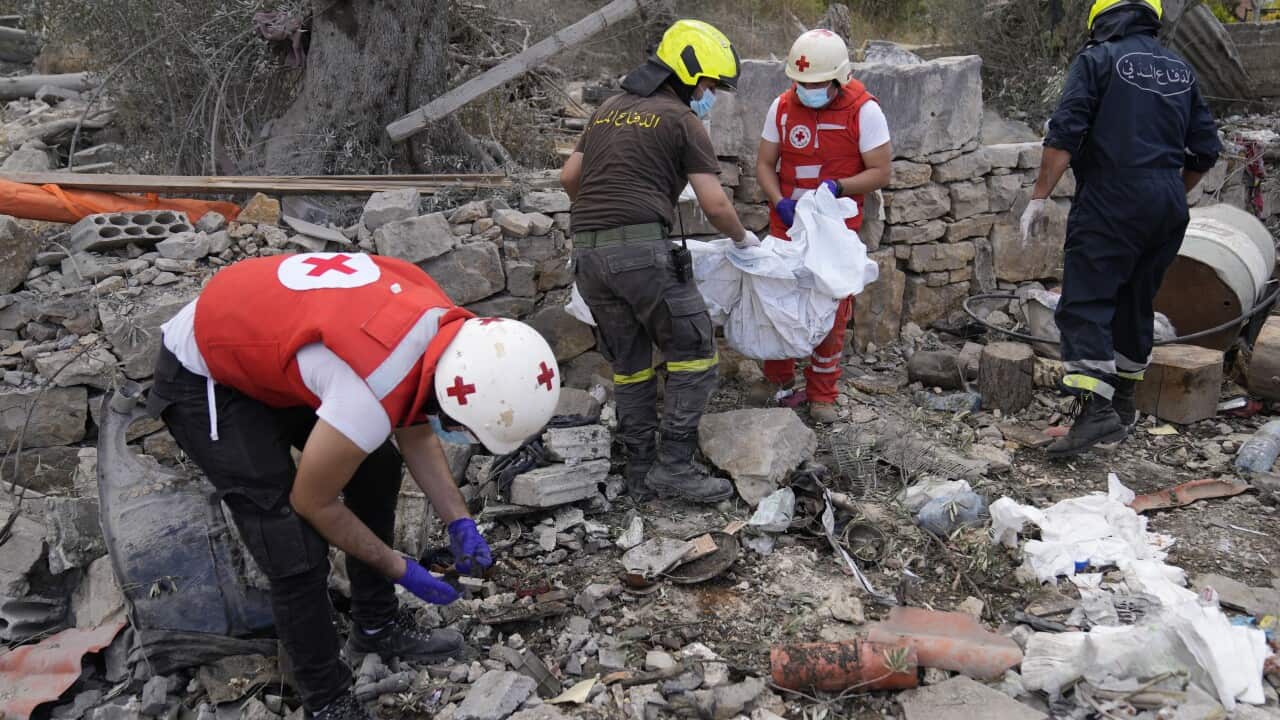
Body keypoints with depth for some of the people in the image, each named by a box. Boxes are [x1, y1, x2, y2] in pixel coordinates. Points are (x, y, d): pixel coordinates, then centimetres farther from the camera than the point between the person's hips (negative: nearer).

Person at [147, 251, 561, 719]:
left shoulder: (445, 326, -13)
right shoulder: (371, 399, -37)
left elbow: (414, 429, 6)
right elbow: (313, 503, -17)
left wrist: (459, 522, 1)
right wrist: (399, 569, -5)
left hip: (260, 334, 9)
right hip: (203, 377, -8)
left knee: (378, 468, 13)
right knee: (297, 556, -11)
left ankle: (377, 626, 30)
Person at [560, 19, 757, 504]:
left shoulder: (610, 109, 21)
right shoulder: (682, 120, 1)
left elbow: (569, 178, 23)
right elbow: (715, 205, -2)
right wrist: (743, 238, 17)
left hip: (588, 253, 7)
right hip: (642, 249, -7)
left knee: (630, 364, 14)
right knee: (693, 353, 4)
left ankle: (641, 472, 18)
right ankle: (675, 466, 2)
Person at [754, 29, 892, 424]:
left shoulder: (864, 110, -12)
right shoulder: (782, 106, -2)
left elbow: (880, 172, -10)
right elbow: (765, 164, 2)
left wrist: (837, 187, -27)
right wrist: (780, 202, -16)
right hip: (787, 225, 3)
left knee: (832, 312, 4)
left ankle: (822, 394, 18)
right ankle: (778, 377, 27)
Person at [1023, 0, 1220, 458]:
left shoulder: (1097, 59, -1)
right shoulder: (1180, 69, 17)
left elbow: (1064, 134, -13)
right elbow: (1206, 150, 17)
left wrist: (1039, 198, -11)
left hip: (1110, 204, -6)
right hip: (1168, 209, 7)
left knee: (1085, 306, -9)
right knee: (1136, 305, 17)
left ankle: (1096, 408, -21)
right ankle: (1124, 405, 27)